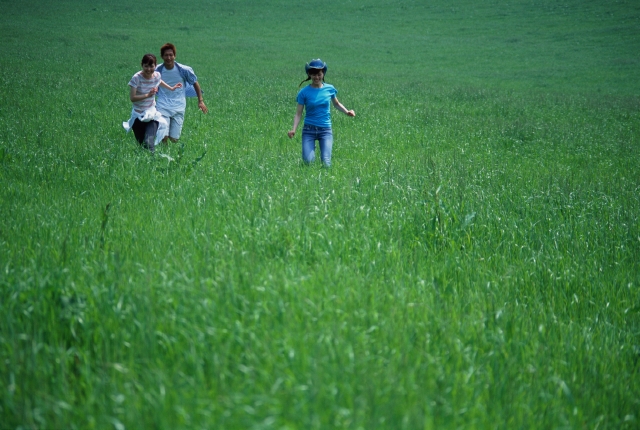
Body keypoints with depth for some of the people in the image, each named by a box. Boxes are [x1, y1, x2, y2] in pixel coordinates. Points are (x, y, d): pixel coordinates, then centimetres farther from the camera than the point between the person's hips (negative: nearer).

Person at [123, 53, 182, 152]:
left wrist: (171, 88, 27)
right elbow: (132, 98, -21)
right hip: (138, 116, -2)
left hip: (152, 114, 2)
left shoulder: (157, 75, -6)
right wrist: (147, 95, -30)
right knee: (141, 143, 9)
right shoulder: (137, 78, -19)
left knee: (149, 143, -22)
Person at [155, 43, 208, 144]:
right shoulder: (157, 71, -5)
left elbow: (195, 83, 9)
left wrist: (200, 101, 6)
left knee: (174, 139, -4)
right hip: (163, 108, 0)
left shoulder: (184, 70, -7)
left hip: (178, 109, 0)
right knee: (163, 137, -15)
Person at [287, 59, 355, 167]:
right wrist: (294, 129, -18)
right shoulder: (304, 92, -4)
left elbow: (337, 104, 20)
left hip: (325, 130, 1)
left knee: (326, 163, -16)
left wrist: (347, 112, 2)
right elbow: (298, 114, -3)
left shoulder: (329, 89, 2)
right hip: (309, 130, -1)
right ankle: (311, 149, 18)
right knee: (308, 161, -18)